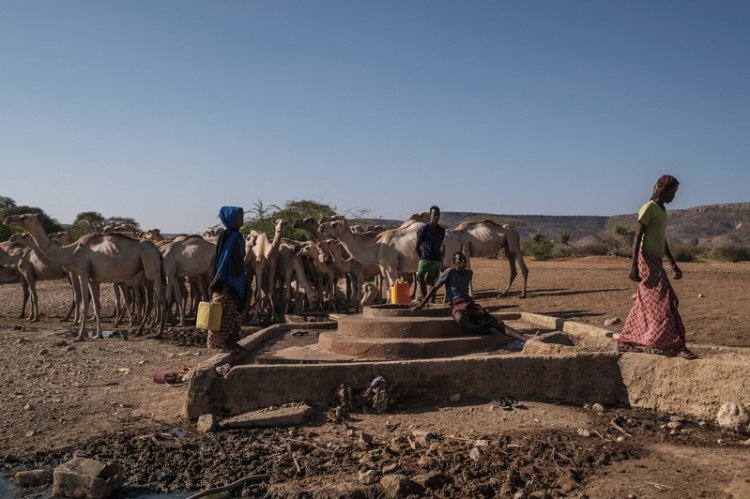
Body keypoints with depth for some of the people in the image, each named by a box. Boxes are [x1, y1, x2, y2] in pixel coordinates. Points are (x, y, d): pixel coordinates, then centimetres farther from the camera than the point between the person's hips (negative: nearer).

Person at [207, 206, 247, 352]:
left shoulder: (238, 236, 10)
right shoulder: (225, 236, -13)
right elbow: (221, 258, -18)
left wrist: (243, 278, 16)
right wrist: (218, 280, -21)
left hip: (236, 281, 9)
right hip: (225, 281, -9)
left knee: (234, 311, 13)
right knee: (223, 312, -3)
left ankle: (230, 340, 20)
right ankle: (218, 342, 3)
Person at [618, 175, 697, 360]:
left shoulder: (662, 210, 18)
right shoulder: (648, 208, -9)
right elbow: (637, 237, -16)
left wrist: (674, 264, 23)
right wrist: (634, 265, -22)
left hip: (656, 261, 10)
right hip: (648, 259, -9)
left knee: (645, 303, 9)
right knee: (664, 301, -10)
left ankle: (625, 341, 14)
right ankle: (677, 345, -9)